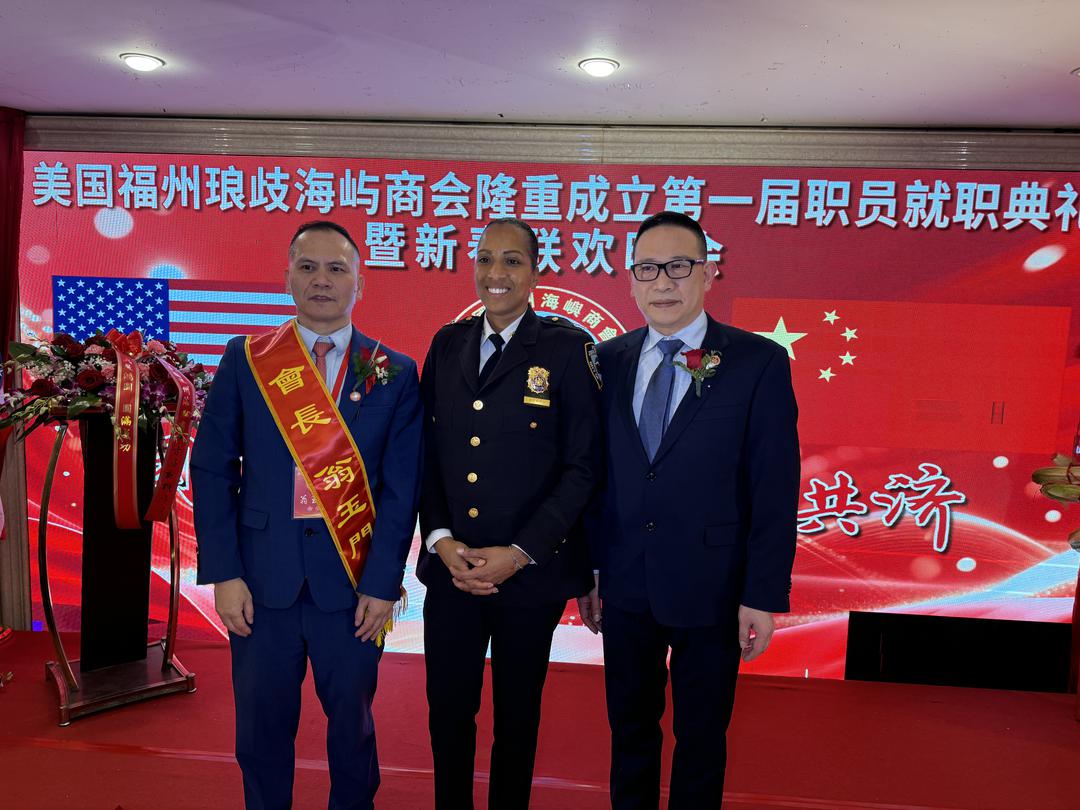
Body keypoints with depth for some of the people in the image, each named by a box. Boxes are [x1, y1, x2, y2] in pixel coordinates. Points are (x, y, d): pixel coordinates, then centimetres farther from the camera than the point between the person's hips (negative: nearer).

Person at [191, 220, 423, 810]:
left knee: (351, 721, 16)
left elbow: (402, 487, -4)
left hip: (352, 578, 0)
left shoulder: (394, 373, -1)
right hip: (262, 575, 1)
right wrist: (223, 573, -6)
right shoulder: (244, 360, 1)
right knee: (261, 724, 15)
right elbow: (211, 469, 0)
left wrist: (382, 584, -8)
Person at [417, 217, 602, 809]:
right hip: (450, 566, 3)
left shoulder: (567, 348, -7)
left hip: (530, 571, -3)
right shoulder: (447, 343, 6)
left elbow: (584, 465, -10)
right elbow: (427, 450, 7)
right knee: (448, 710, 14)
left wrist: (519, 553, -14)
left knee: (516, 715, 15)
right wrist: (440, 539, -6)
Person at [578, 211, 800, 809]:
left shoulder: (759, 362, -9)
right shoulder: (609, 361, 2)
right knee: (630, 730, 19)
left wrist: (764, 596, -11)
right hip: (625, 586, 3)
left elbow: (776, 490, -9)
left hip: (711, 591, -3)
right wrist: (586, 568, 5)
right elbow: (594, 473, 5)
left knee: (701, 737, 16)